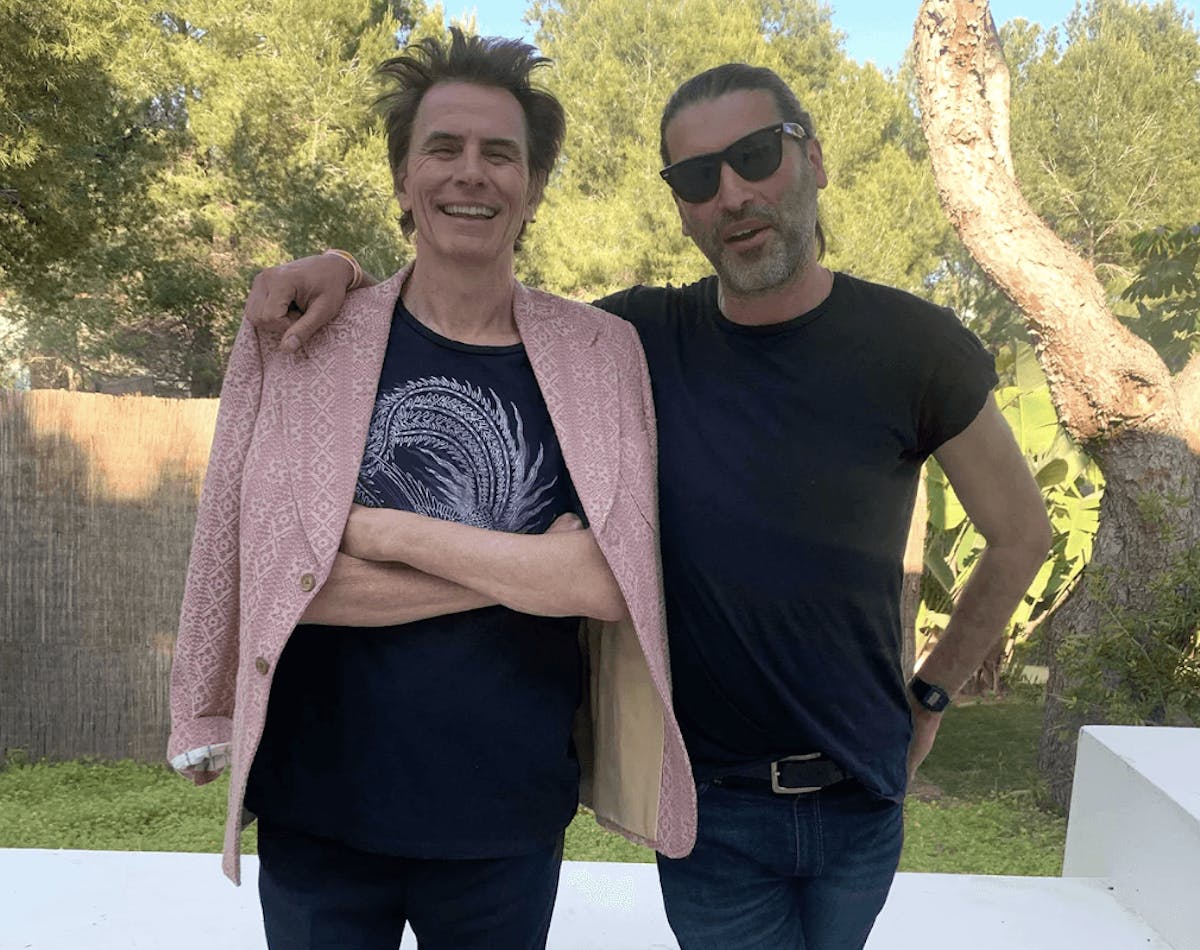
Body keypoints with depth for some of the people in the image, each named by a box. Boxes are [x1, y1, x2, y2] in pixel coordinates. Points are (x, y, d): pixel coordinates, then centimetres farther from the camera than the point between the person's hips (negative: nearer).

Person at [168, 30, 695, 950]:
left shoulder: (602, 354, -4)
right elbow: (246, 566, -10)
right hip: (315, 817, 0)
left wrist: (381, 532, -17)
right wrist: (525, 568, -14)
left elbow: (609, 582, -12)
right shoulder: (293, 338, -5)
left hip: (511, 824, 1)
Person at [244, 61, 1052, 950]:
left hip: (861, 796, 1)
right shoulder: (646, 339, -8)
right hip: (711, 801, 0)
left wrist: (930, 695, 5)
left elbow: (1021, 533, 3)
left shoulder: (910, 345, -10)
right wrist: (345, 273, -14)